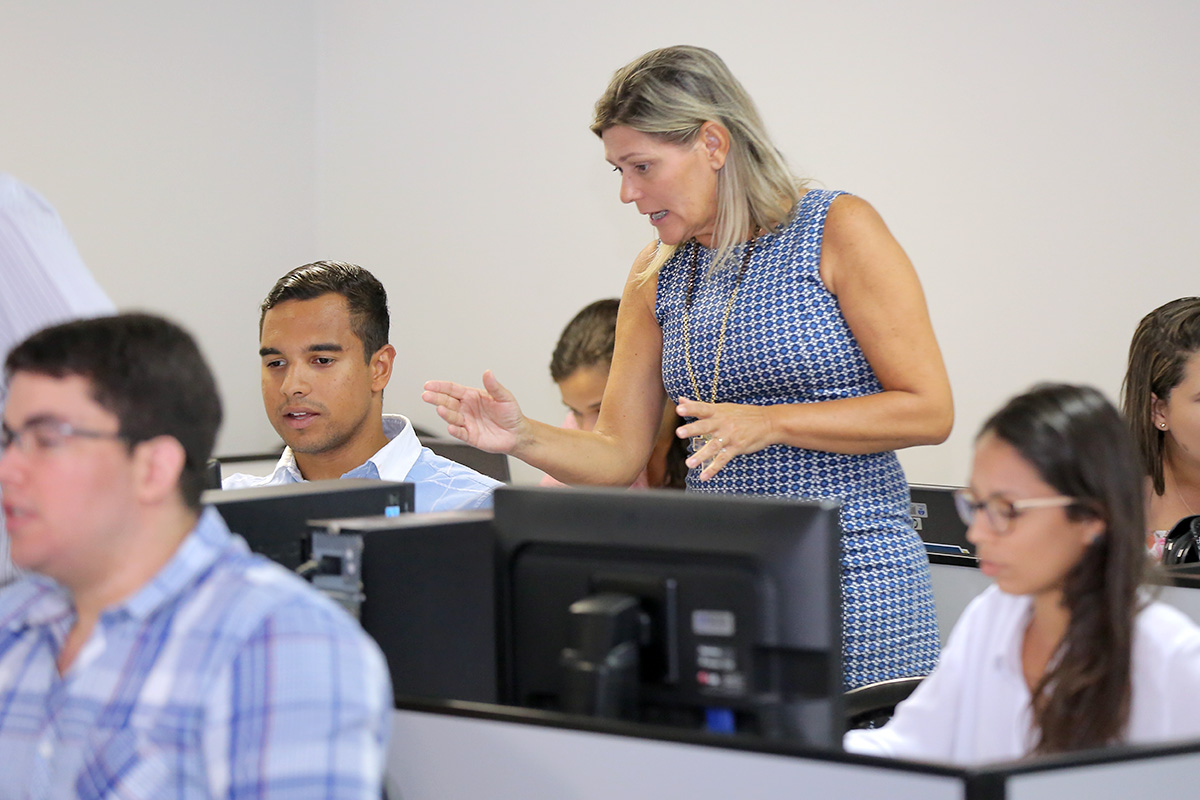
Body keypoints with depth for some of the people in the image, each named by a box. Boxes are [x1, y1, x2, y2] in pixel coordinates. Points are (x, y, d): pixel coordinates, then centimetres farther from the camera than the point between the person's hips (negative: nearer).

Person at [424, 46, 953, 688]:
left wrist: (769, 424, -17)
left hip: (855, 574, -4)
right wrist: (522, 438, -11)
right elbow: (618, 455, 8)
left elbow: (928, 411, -10)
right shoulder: (657, 275, 10)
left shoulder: (837, 231, -6)